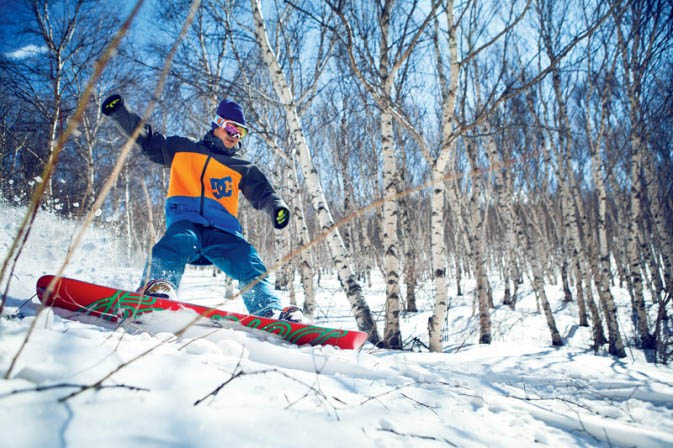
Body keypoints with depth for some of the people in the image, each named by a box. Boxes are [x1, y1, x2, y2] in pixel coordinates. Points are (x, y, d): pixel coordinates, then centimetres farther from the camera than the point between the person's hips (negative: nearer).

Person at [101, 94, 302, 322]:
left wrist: (276, 206, -4)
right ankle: (157, 285, -58)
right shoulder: (181, 149, 24)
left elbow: (262, 193, 19)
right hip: (185, 221, -2)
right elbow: (145, 137, 25)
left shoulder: (243, 168, 27)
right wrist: (119, 111, 13)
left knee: (248, 261, -23)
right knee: (179, 242, -36)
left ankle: (269, 311, -33)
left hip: (222, 230, 2)